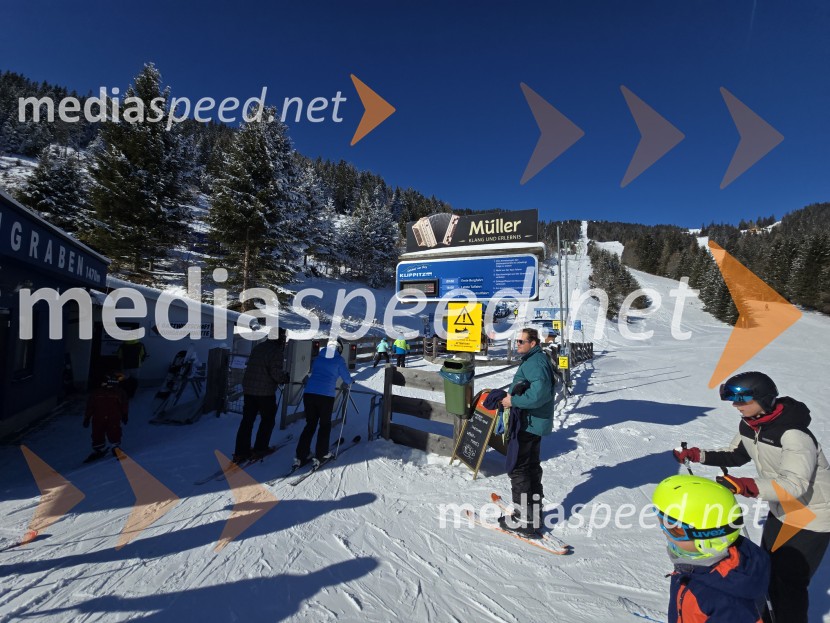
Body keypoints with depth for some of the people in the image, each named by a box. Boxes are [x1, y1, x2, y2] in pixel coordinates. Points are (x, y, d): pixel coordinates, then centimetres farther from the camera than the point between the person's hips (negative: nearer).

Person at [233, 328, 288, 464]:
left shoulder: (257, 347, 12)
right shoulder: (276, 351, -14)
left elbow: (252, 367, 17)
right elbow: (276, 372, -21)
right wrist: (285, 377, -1)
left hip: (248, 388, 7)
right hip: (265, 391, -7)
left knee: (247, 420, 12)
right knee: (268, 420, 11)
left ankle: (241, 452, 13)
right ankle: (259, 449, 13)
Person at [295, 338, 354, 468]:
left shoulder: (318, 358, 16)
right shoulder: (338, 360, 3)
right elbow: (347, 378, 10)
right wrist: (349, 382, 34)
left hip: (309, 393, 4)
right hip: (326, 395, -4)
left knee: (310, 424, 15)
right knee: (325, 425, 13)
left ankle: (300, 456, 13)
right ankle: (321, 455, 16)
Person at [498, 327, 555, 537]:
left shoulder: (535, 363, -22)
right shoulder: (534, 359, 11)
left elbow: (539, 395, -31)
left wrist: (513, 401, -22)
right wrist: (512, 396, 10)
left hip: (528, 423, -11)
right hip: (535, 422, 11)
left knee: (517, 469, -2)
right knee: (532, 465, 21)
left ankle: (524, 519, 6)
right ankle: (534, 509, 35)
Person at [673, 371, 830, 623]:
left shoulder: (793, 434, -32)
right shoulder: (749, 425, -8)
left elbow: (794, 485, -40)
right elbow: (736, 456, 6)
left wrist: (745, 486, -53)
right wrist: (698, 455, -8)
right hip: (780, 511, 7)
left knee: (790, 582, 1)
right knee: (768, 571, 19)